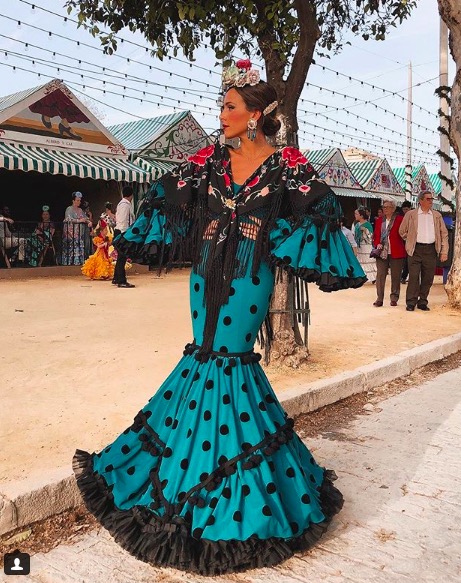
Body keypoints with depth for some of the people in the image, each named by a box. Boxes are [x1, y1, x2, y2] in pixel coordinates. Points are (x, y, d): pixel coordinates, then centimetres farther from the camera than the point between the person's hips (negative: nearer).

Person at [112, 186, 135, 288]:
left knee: (121, 257, 16)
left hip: (120, 232, 10)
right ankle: (121, 281, -7)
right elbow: (123, 221, -20)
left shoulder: (122, 204, 17)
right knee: (122, 257, -8)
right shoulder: (125, 205, -14)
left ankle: (116, 279, 25)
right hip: (122, 232, -10)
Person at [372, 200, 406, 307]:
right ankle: (379, 299, 3)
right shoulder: (379, 220, 12)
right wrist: (377, 244, -2)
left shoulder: (399, 219, 0)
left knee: (395, 276, 6)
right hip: (382, 252, 3)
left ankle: (394, 298, 16)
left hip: (396, 253, -3)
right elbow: (375, 235, 15)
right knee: (380, 275, -1)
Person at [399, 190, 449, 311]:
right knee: (413, 276, -5)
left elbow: (444, 234, 10)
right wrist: (411, 241, 8)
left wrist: (444, 251, 3)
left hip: (431, 250, 3)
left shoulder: (437, 215, 10)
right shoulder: (411, 214, 2)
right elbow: (402, 231, 10)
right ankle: (411, 303, 2)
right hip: (416, 250, -3)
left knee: (428, 278, 4)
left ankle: (422, 302, 14)